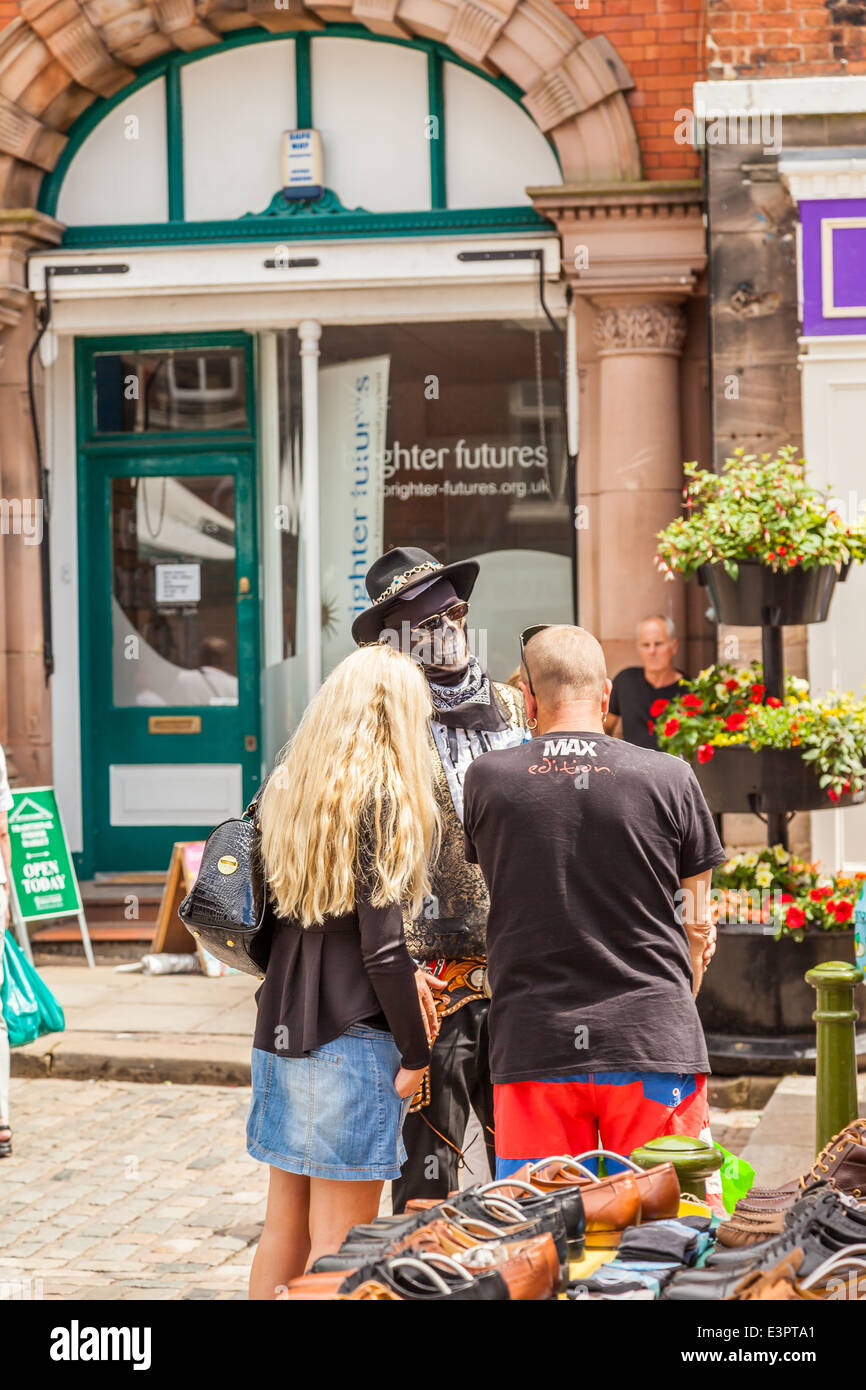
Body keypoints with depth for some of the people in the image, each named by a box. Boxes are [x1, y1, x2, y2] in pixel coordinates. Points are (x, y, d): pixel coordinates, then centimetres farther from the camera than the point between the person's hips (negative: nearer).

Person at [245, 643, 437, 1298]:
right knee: (338, 1242, -2)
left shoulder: (288, 788, 9)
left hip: (280, 1029, 7)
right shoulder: (382, 798, -12)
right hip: (353, 1038, -7)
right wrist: (416, 1053, -8)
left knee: (284, 1229, 15)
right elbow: (382, 945, -15)